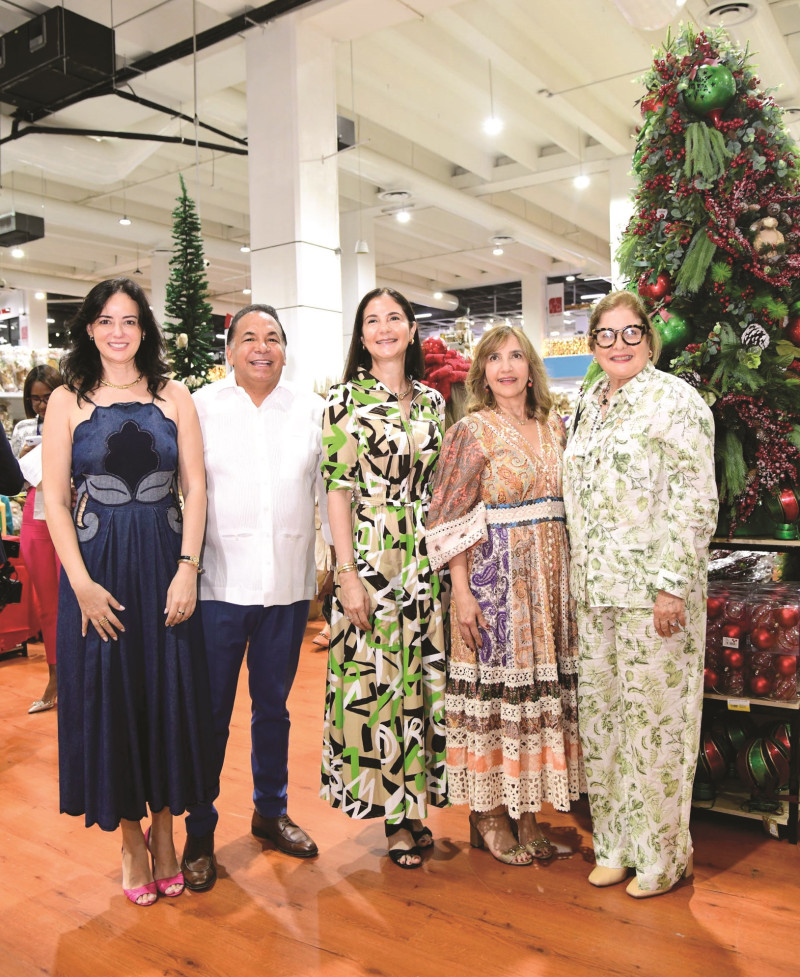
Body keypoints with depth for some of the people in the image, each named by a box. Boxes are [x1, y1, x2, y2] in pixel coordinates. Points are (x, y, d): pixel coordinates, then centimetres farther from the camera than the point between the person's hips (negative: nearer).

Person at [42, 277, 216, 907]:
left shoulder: (174, 397, 6)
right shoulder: (68, 401, 3)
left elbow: (195, 488, 2)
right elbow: (55, 497, -1)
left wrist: (187, 568, -9)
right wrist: (82, 583, -11)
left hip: (166, 565, 1)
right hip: (97, 568, 0)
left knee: (170, 693, 6)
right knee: (107, 695, 6)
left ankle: (165, 831, 26)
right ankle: (131, 836, 25)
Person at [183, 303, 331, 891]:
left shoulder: (312, 410, 6)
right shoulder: (199, 407, 0)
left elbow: (330, 489, 10)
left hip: (288, 584, 2)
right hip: (218, 583, -2)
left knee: (274, 706, 17)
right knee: (210, 710, 5)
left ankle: (272, 810, 36)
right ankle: (200, 831, 24)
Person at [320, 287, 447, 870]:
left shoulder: (432, 401, 11)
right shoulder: (346, 398, -2)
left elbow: (442, 485, 14)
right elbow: (337, 489, -7)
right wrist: (348, 573, -13)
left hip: (427, 555, 5)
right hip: (371, 555, -4)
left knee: (423, 674, 9)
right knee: (375, 677, 1)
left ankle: (416, 805, 26)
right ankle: (396, 816, 17)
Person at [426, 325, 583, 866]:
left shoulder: (555, 427, 12)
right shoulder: (472, 430, -5)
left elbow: (569, 502, 16)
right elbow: (450, 519, -8)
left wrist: (570, 577, 8)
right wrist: (462, 592, -14)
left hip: (550, 577, 6)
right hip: (495, 575, -5)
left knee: (540, 688, 9)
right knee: (495, 685, 1)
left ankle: (526, 809, 24)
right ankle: (489, 812, 18)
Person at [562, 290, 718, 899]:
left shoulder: (675, 401, -7)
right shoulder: (588, 405, 14)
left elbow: (695, 501, -13)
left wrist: (671, 586, -18)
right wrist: (579, 580, 15)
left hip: (651, 590, -7)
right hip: (594, 590, 7)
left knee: (654, 716, 2)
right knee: (600, 711, 12)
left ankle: (664, 854, 20)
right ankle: (615, 841, 28)